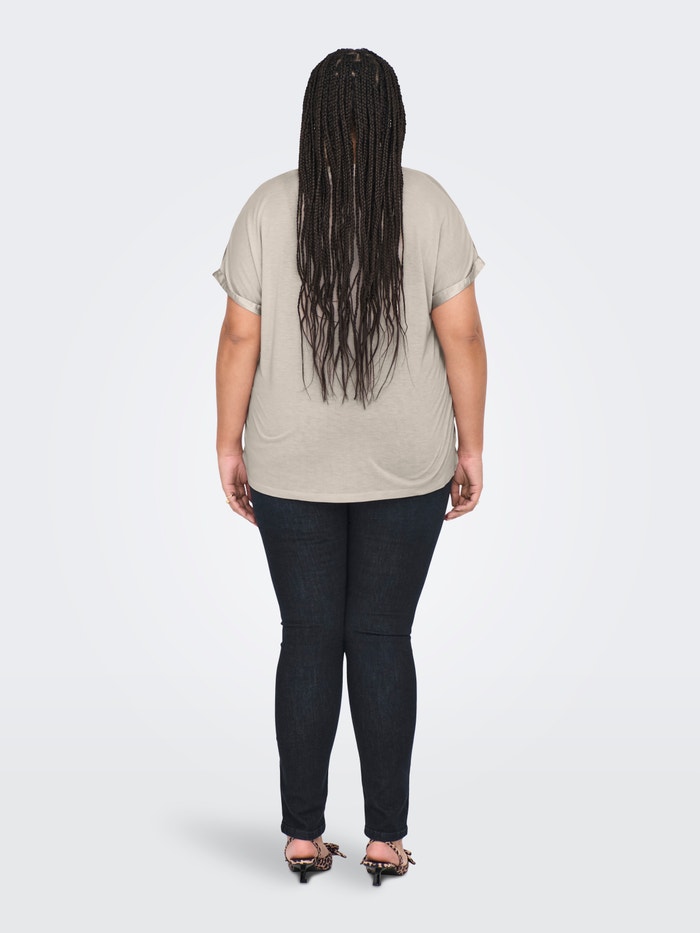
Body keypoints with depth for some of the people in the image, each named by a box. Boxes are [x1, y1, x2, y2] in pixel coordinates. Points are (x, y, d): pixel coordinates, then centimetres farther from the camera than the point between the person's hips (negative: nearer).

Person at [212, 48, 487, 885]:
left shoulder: (268, 208, -4)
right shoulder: (428, 204, -4)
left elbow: (240, 337, -4)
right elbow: (462, 334, -6)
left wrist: (228, 446, 4)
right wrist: (471, 448, 2)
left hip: (291, 470, 1)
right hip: (407, 469, 0)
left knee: (307, 640, 8)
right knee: (384, 639, 6)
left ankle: (303, 834, 14)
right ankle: (386, 838, 11)